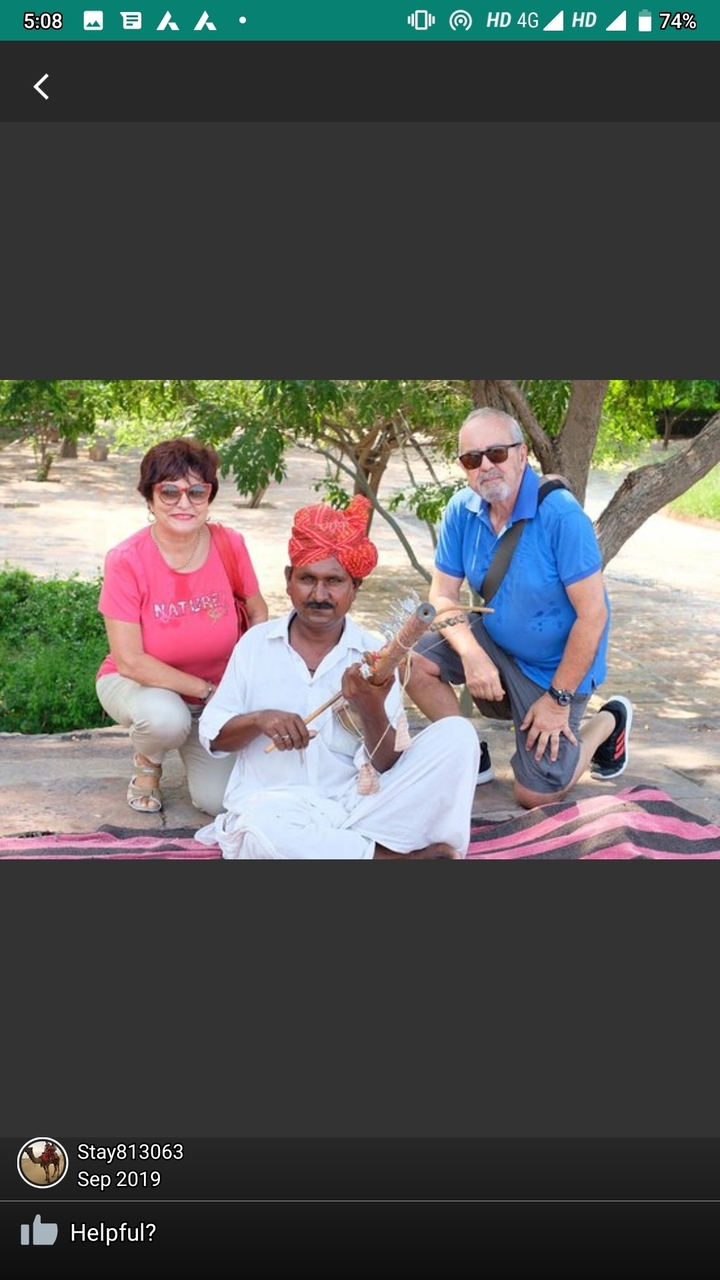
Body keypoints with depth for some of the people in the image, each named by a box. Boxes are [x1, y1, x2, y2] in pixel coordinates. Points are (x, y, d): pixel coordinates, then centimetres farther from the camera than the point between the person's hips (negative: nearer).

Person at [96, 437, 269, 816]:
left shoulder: (230, 545, -14)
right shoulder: (125, 560, -22)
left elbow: (258, 615, 1)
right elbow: (130, 661, -23)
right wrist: (207, 689, -23)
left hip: (217, 690, 3)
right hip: (140, 684, -2)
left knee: (219, 801, -13)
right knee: (166, 717, -38)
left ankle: (192, 749, 23)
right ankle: (146, 762, 1)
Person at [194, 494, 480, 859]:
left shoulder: (373, 657, 3)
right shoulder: (255, 642, 7)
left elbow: (390, 765, -3)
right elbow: (211, 735, 8)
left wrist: (372, 710, -22)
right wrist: (258, 720, -12)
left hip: (355, 809, 1)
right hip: (275, 810, 0)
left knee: (456, 736, -16)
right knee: (263, 825, -38)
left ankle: (353, 845, -24)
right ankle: (397, 854, -18)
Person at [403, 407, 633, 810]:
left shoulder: (561, 515, -28)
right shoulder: (462, 510, -11)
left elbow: (593, 615, -25)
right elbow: (443, 595, -7)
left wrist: (558, 700, -20)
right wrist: (471, 654, -27)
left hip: (554, 663, -5)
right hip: (494, 641, 5)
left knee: (535, 796, -2)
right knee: (413, 659, -19)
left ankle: (610, 721, 24)